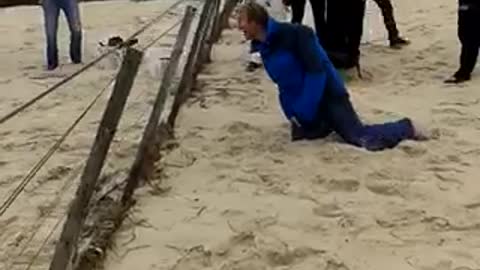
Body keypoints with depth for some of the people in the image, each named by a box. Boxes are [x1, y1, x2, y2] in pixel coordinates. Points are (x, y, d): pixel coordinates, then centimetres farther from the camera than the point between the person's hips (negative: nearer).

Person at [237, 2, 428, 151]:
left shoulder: (292, 34, -21)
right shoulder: (264, 47, 5)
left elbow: (316, 72, -23)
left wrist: (304, 113, -22)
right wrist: (292, 115, 5)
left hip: (327, 96, -9)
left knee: (365, 140, -17)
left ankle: (407, 127, 8)